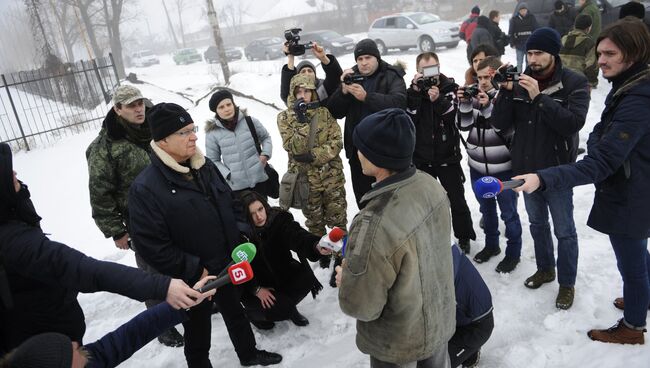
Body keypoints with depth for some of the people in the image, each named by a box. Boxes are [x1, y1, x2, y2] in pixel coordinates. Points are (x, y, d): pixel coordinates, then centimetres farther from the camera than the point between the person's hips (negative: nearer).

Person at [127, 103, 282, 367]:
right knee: (198, 332, 15)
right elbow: (152, 246, -23)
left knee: (235, 313, 28)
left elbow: (231, 203, 12)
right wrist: (195, 271, -21)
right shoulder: (145, 188, -23)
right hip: (192, 281, -7)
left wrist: (242, 235, -1)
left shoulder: (205, 166, 0)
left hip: (227, 267, 7)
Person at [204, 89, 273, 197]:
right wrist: (228, 174, -12)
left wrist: (266, 154, -3)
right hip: (236, 186, -1)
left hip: (259, 178, 2)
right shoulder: (212, 133, -6)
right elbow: (213, 160, 1)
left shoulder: (250, 121, -3)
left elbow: (265, 137, 13)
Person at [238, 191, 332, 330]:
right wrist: (256, 289, -21)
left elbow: (297, 235, -36)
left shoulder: (278, 218, -19)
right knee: (277, 309, -22)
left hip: (282, 273, 3)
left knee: (306, 278, -20)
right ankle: (253, 312, 14)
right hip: (253, 285, -3)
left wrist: (316, 246, -56)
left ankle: (285, 305, 11)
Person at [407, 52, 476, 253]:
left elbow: (455, 117, -18)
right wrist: (415, 91, -24)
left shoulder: (450, 88, -5)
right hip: (421, 157, 2)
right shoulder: (413, 90, -1)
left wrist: (438, 100, -33)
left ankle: (464, 238, 26)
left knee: (457, 200, 7)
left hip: (447, 156, -1)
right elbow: (409, 117, -15)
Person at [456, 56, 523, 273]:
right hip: (477, 167, 5)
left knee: (508, 213, 7)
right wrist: (464, 104, -15)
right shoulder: (474, 95, 3)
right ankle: (491, 245, 40)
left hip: (503, 169, -5)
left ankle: (513, 252, 25)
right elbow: (464, 126, 0)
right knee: (486, 209, 21)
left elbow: (506, 131, -19)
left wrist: (488, 107, -27)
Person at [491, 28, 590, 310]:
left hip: (557, 170, -4)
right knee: (537, 224, 20)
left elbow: (573, 123, -24)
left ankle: (567, 283, 26)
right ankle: (545, 269, 40)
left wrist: (539, 97, -28)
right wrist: (506, 91, -20)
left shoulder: (574, 83, -10)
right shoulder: (520, 81, 0)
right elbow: (500, 123, -7)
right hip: (526, 168, 4)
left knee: (564, 231, 8)